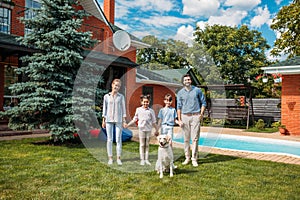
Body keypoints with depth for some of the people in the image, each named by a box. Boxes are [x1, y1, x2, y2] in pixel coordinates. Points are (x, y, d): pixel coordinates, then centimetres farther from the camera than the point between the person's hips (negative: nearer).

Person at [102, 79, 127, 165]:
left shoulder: (121, 96, 5)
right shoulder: (106, 96, 6)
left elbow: (123, 109, 6)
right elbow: (104, 108, 8)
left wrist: (124, 121, 1)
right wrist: (103, 120, 5)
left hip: (118, 120, 0)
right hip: (109, 120, 1)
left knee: (118, 139, 1)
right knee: (109, 139, 3)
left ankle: (118, 158, 8)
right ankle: (110, 158, 11)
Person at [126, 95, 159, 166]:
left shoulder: (151, 111, 3)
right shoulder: (138, 110, 4)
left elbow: (154, 122, 7)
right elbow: (135, 119, 11)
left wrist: (156, 130, 9)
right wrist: (128, 125, 7)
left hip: (149, 129, 0)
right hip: (141, 129, 0)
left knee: (147, 145, 7)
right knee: (142, 144, 4)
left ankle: (147, 159, 13)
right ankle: (142, 159, 11)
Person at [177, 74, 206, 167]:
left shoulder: (197, 90, 4)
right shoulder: (180, 92, 7)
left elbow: (203, 102, 10)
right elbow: (179, 107, 7)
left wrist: (201, 114, -1)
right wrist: (179, 120, 1)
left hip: (195, 116, -1)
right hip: (185, 116, 2)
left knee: (195, 138, -3)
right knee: (186, 139, 5)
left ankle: (194, 159, 4)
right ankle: (187, 157, 16)